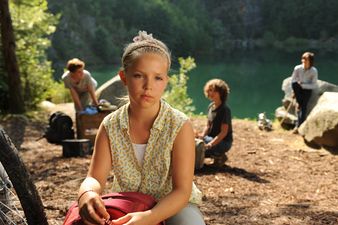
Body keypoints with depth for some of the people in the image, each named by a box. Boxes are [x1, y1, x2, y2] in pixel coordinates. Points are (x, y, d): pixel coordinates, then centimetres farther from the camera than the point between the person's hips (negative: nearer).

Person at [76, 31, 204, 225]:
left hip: (172, 206, -2)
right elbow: (95, 178, -13)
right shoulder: (110, 126, -10)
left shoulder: (180, 126, -19)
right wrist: (87, 194, -39)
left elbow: (182, 191, -22)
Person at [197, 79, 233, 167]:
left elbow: (224, 132, -21)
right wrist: (202, 135, -9)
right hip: (210, 138, 8)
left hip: (223, 142, -8)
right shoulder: (210, 107, 8)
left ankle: (218, 156, -4)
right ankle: (215, 155, 4)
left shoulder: (225, 110, -17)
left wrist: (210, 144, -29)